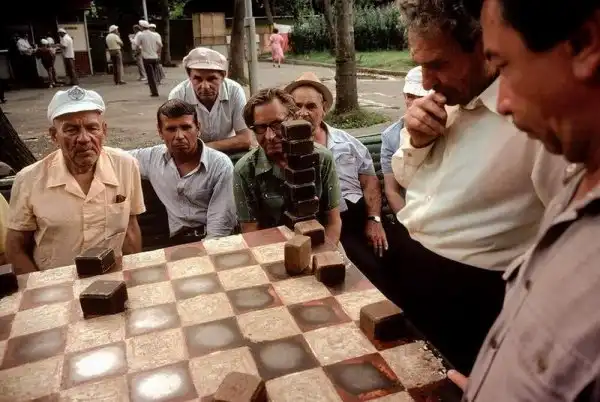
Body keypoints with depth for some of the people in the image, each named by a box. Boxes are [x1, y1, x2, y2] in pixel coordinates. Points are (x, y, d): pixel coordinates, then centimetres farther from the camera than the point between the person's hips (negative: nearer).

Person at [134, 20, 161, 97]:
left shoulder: (140, 35, -7)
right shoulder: (154, 35, 5)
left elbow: (137, 46, -11)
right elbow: (160, 45, 2)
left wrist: (141, 49, 9)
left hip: (146, 58, -4)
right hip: (155, 57, 4)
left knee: (150, 75, -1)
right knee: (153, 75, 16)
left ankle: (154, 92, -5)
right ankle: (153, 90, 23)